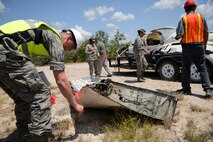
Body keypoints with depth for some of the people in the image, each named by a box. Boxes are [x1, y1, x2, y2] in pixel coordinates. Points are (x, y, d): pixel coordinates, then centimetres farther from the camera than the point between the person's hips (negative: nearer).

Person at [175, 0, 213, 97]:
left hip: (187, 46, -2)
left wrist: (176, 38, 11)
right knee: (202, 67, 6)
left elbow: (179, 35, -11)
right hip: (199, 46, 2)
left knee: (186, 68, 7)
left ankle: (186, 88, 12)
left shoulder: (183, 19, -3)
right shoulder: (200, 17, 5)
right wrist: (204, 44, 17)